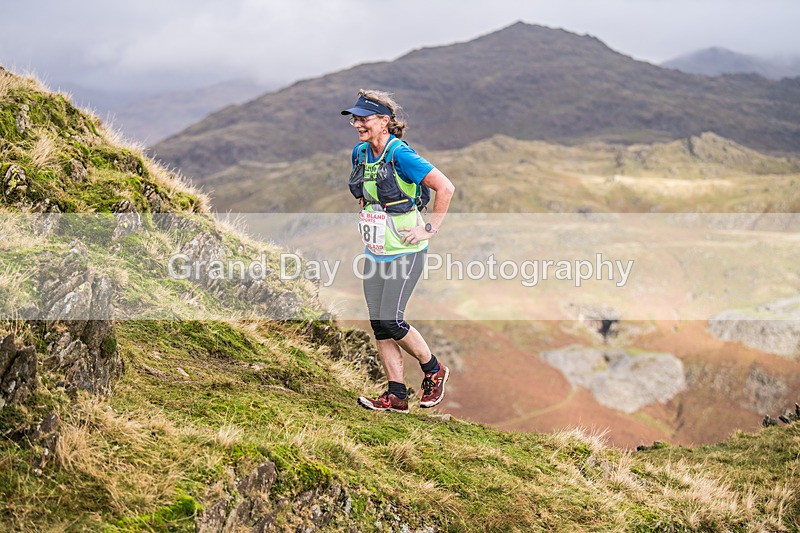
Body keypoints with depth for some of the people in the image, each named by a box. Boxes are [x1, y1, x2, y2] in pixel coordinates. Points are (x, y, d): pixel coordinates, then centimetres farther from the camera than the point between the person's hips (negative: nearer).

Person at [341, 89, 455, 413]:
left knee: (390, 321, -10)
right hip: (375, 251, 8)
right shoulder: (360, 153, 6)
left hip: (405, 251, -8)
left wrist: (431, 228, -17)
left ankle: (434, 371, 14)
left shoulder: (400, 155, -18)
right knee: (378, 324, 4)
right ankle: (396, 395, 12)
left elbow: (445, 188, -20)